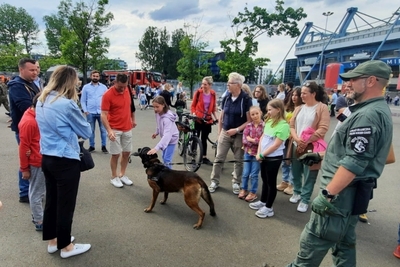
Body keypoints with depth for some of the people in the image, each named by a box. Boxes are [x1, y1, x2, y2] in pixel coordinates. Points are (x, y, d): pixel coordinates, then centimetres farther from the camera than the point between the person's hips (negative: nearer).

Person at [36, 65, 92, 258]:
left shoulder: (41, 101, 5)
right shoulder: (67, 104, -20)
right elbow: (86, 132, -8)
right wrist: (75, 128, 11)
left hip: (47, 158, 8)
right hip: (66, 161, -8)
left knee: (51, 200, 19)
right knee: (65, 204, 6)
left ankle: (52, 240, 34)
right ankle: (65, 246, 22)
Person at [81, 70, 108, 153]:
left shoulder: (103, 87, 6)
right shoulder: (86, 87, 5)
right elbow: (83, 100, 5)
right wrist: (85, 111, -5)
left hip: (102, 112, 0)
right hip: (90, 113, 0)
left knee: (103, 130, 4)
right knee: (91, 130, 11)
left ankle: (103, 146, 14)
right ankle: (91, 146, 22)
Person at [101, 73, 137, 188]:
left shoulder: (127, 90, -1)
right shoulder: (108, 95, -18)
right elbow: (103, 115, -20)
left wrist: (133, 119, 22)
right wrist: (109, 130, -31)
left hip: (127, 128, 6)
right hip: (115, 130, -6)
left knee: (127, 152, 13)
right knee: (115, 154, 3)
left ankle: (122, 175, 29)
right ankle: (114, 177, 21)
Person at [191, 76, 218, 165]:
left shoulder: (213, 94, 0)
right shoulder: (198, 92, -8)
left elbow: (214, 107, 9)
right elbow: (193, 105, -2)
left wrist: (216, 117, 2)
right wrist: (193, 114, -16)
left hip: (208, 119, 3)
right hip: (198, 118, -3)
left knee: (204, 139, 12)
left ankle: (204, 157, 21)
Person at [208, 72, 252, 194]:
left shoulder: (246, 99, -12)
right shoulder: (226, 98, 0)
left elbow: (249, 120, -12)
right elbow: (221, 117, 9)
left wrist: (237, 130, -20)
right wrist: (219, 132, 7)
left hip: (239, 135, -3)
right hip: (225, 133, 3)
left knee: (239, 160, 10)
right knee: (219, 159, 6)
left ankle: (236, 183, 26)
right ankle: (214, 181, 18)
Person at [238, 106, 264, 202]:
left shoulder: (264, 126, -8)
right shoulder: (248, 126, 2)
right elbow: (244, 139, -4)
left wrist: (252, 140, -11)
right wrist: (256, 141, -15)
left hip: (257, 153, -3)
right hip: (248, 152, 3)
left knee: (254, 174, 4)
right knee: (245, 173, 11)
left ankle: (253, 192, 20)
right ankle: (244, 189, 28)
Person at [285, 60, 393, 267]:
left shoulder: (368, 115, -20)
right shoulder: (377, 110, 14)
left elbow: (354, 162, -27)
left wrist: (328, 194, -25)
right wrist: (321, 155, 23)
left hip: (343, 192, -11)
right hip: (352, 191, 11)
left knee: (313, 241, 1)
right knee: (344, 242, 20)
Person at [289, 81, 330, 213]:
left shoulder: (322, 108, -6)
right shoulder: (299, 108, 9)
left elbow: (323, 129, -15)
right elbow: (292, 125, 5)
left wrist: (306, 142, -20)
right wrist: (297, 139, -14)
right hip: (296, 146, 5)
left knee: (309, 175, 4)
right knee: (296, 172, 16)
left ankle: (305, 200, 16)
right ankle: (297, 192, 36)